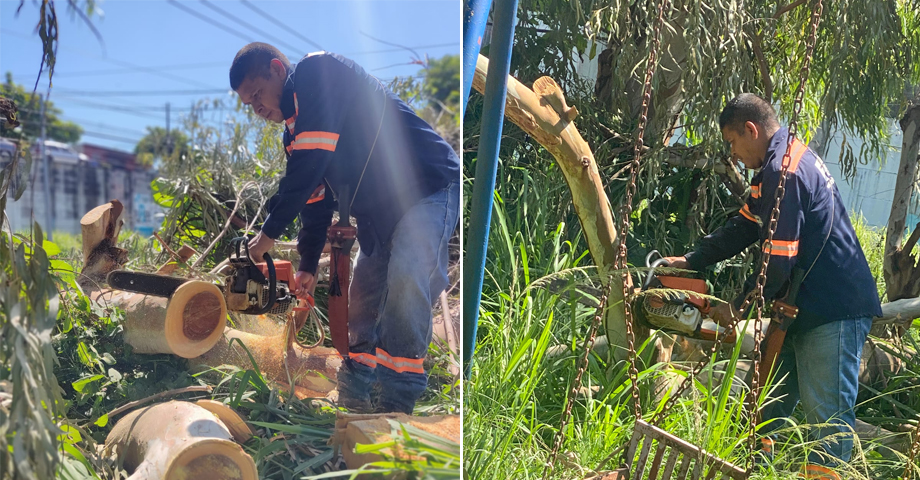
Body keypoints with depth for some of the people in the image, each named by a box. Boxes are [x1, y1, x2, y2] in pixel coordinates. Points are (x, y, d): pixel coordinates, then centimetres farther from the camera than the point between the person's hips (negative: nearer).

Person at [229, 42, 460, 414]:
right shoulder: (296, 128, 13)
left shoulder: (321, 73, -15)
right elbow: (315, 197, 18)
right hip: (378, 213, 10)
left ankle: (396, 403, -21)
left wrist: (270, 233, -17)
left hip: (428, 188, -10)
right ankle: (352, 402, 19)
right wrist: (308, 266, 17)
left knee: (405, 276, -28)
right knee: (363, 299, 9)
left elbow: (308, 167, -25)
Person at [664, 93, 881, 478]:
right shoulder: (778, 165, 12)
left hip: (835, 313, -11)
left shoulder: (784, 171, -21)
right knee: (768, 402, 16)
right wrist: (689, 262, 14)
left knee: (828, 414, -3)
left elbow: (778, 261, -22)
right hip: (804, 310, 11)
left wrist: (738, 306, -9)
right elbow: (742, 228, 16)